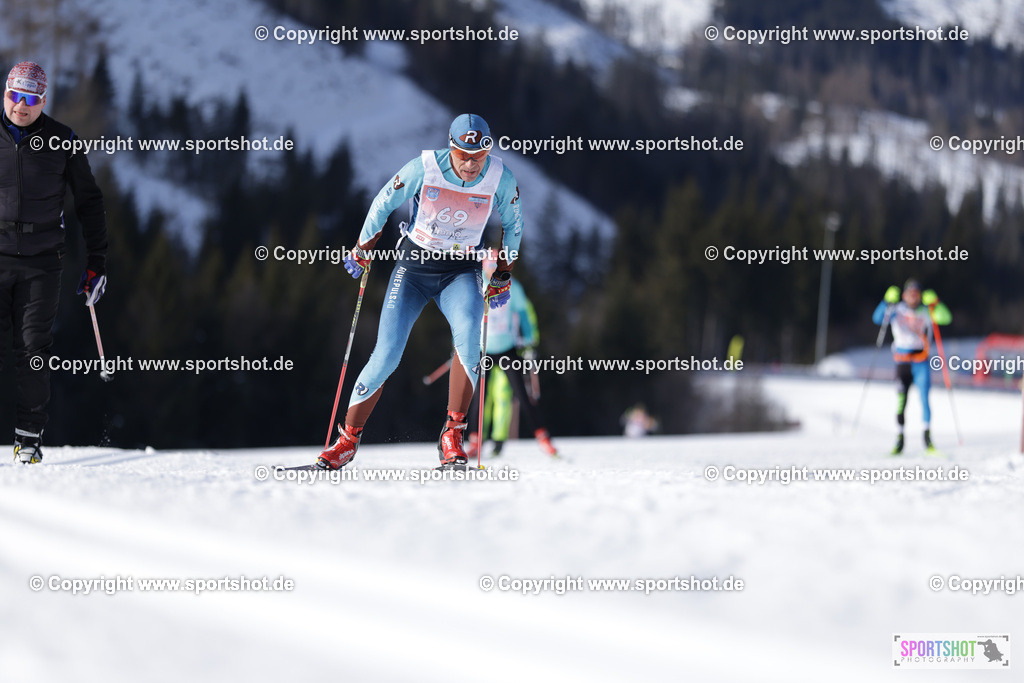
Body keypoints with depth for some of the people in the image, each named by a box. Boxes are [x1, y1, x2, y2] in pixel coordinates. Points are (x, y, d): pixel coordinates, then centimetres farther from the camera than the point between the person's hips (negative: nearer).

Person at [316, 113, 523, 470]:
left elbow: (512, 223, 7)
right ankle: (348, 438, 9)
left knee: (468, 332, -31)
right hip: (413, 266, 0)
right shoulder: (424, 168, -18)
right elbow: (383, 203, -1)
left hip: (461, 271, 1)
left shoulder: (500, 178, -13)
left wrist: (503, 274, 9)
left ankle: (452, 438, -24)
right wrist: (362, 250, 8)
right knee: (386, 356, -10)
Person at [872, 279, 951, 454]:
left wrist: (935, 304, -23)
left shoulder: (925, 312, 3)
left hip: (922, 362, -1)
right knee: (901, 400, -4)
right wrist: (888, 301, -19)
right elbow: (878, 318, -7)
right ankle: (900, 436, 4)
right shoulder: (897, 310, 5)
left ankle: (927, 435, -7)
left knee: (924, 398, -10)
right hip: (902, 362, 1)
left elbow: (945, 318, -8)